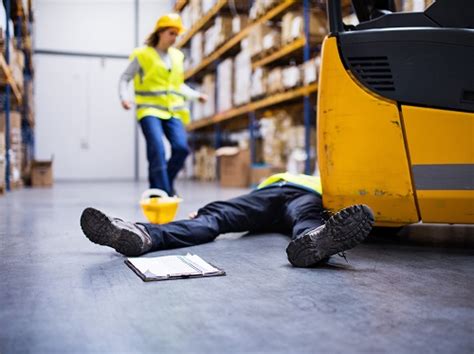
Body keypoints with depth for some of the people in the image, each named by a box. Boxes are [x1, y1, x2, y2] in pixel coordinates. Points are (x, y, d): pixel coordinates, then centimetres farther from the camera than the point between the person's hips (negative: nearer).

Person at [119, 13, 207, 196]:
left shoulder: (177, 56, 16)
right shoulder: (143, 55, 2)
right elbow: (125, 78, 5)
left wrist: (196, 95, 13)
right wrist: (124, 97, -13)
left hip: (173, 111, 4)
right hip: (150, 110, -4)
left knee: (181, 147, -12)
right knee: (157, 150, -19)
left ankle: (166, 184, 11)